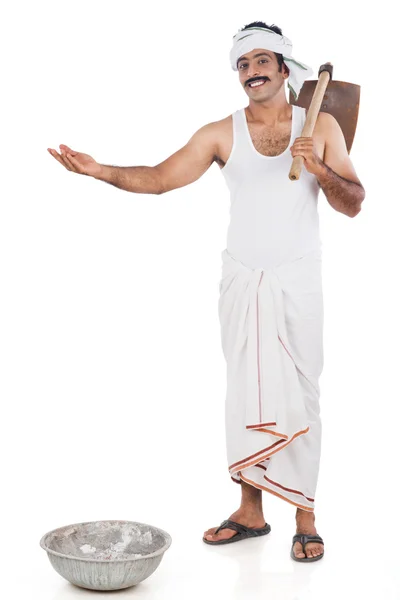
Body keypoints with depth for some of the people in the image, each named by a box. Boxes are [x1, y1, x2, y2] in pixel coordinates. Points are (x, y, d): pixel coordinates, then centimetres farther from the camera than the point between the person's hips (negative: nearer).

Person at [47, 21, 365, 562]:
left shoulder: (321, 126, 2)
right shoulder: (222, 133, 2)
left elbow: (353, 204, 2)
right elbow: (159, 178, -6)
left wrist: (318, 168, -16)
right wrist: (99, 170, -20)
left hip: (297, 279, -1)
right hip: (242, 279, 2)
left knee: (300, 392, -1)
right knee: (245, 391, 6)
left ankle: (305, 520, 8)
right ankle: (251, 512, 17)